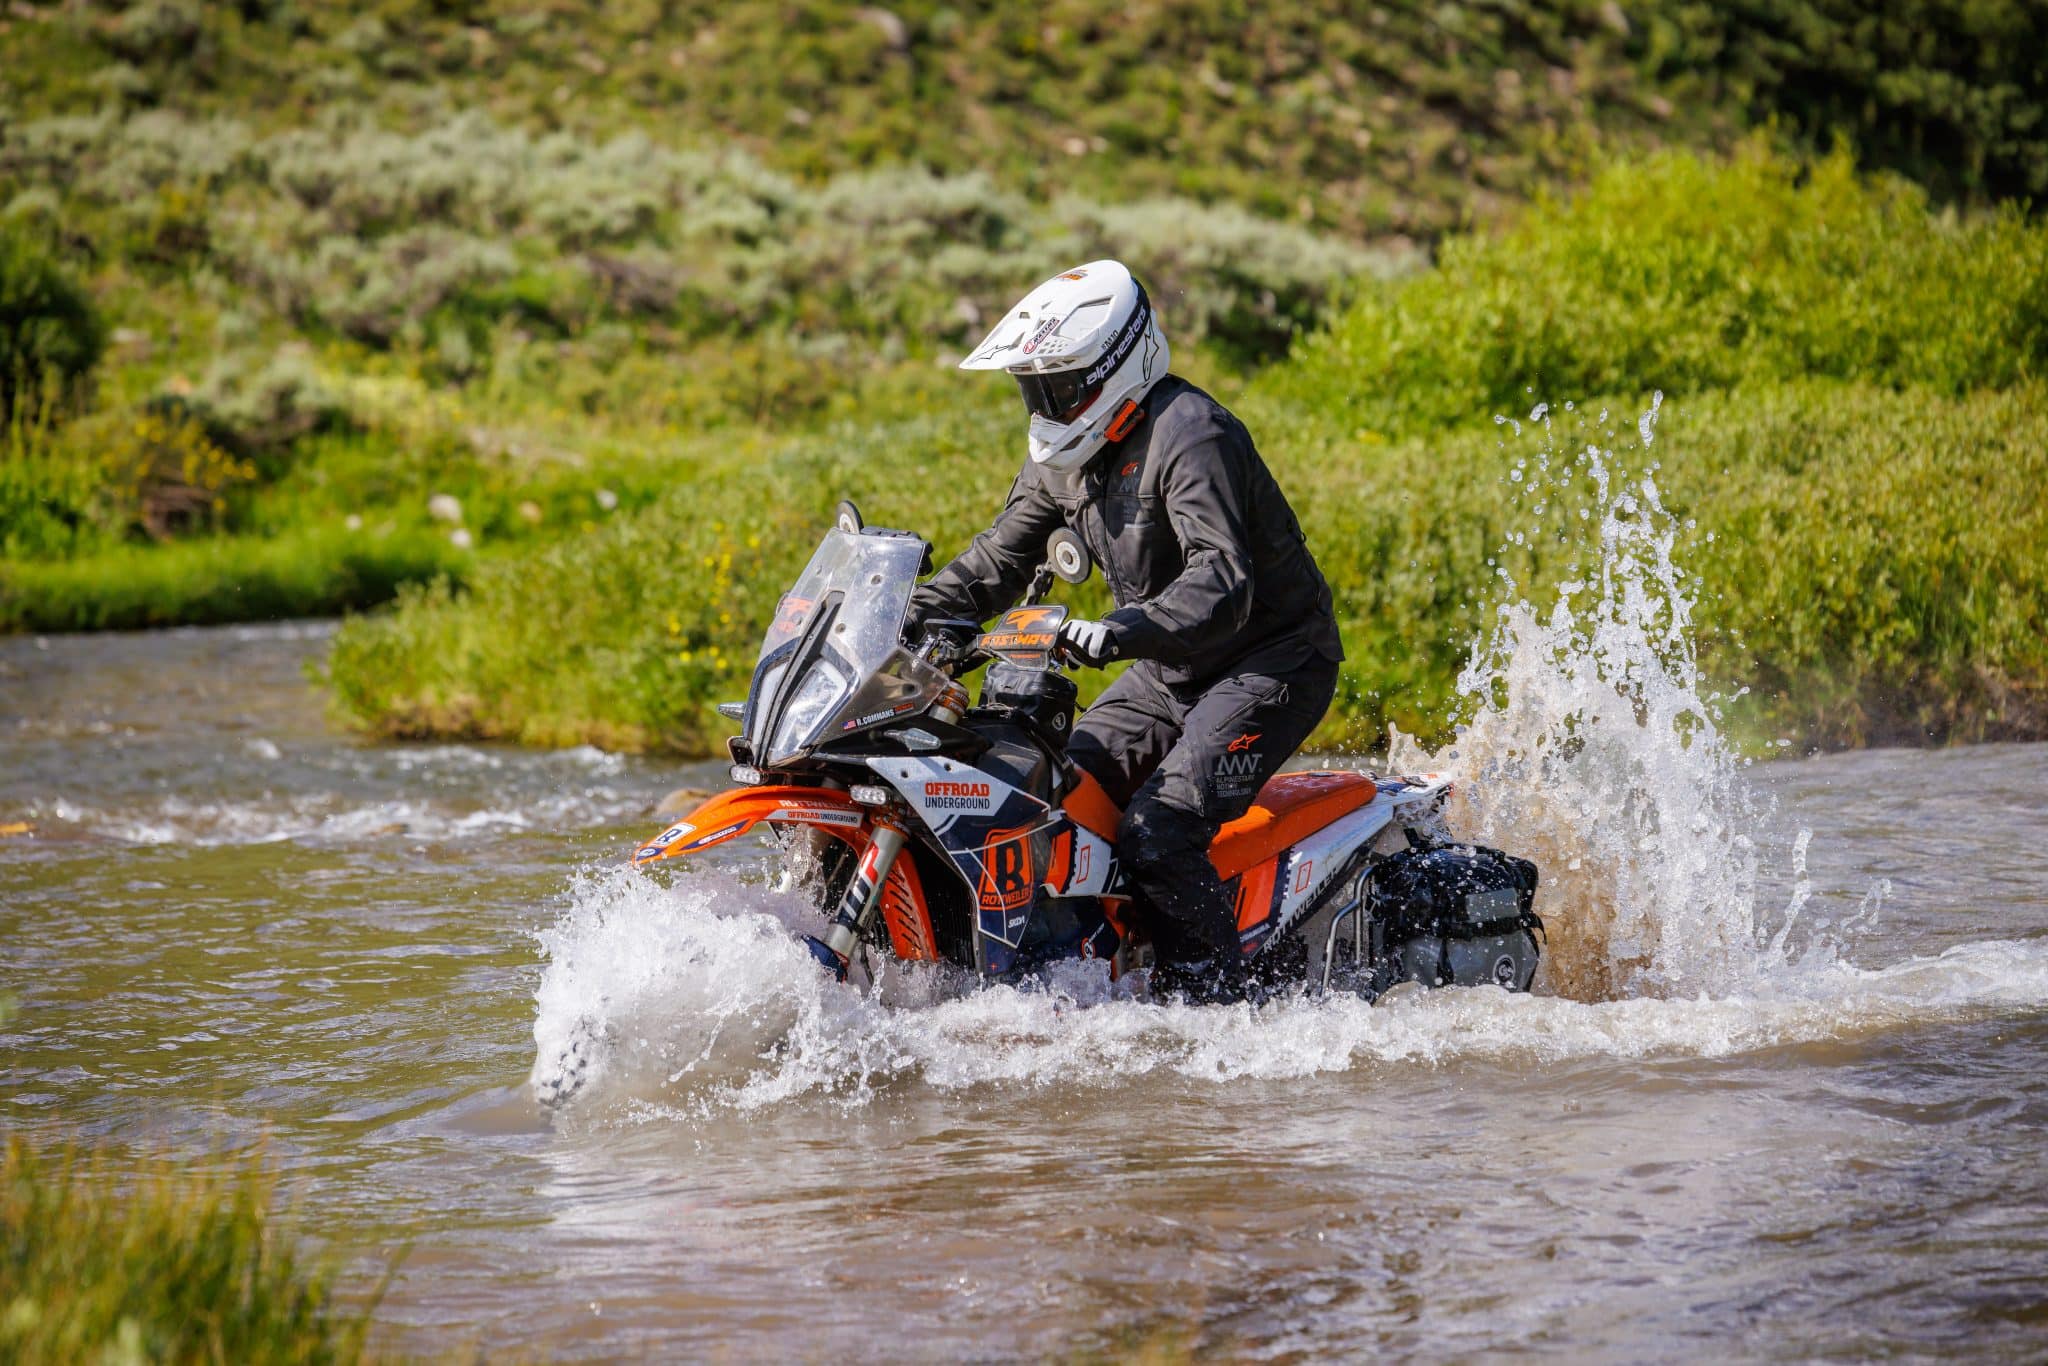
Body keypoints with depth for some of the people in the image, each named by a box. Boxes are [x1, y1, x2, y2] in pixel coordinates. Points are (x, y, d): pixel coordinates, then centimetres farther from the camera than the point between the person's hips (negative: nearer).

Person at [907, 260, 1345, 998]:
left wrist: (1120, 631, -49)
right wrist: (907, 615, -3)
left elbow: (1224, 583, -35)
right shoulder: (1067, 452, 5)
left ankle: (1214, 1001, -14)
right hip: (1172, 671, 10)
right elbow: (998, 560, 12)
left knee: (1156, 837, -24)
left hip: (1271, 661, -10)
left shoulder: (1187, 435, -24)